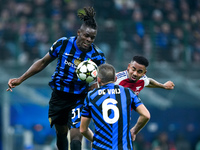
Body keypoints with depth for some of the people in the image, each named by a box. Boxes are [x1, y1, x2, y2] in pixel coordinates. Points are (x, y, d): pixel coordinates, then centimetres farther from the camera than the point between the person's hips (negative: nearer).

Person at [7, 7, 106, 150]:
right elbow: (43, 63, 5)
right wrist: (20, 79, 4)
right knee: (61, 133, 15)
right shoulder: (63, 44, -10)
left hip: (79, 99, -3)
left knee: (76, 137, -19)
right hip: (59, 96, 3)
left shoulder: (97, 56, -13)